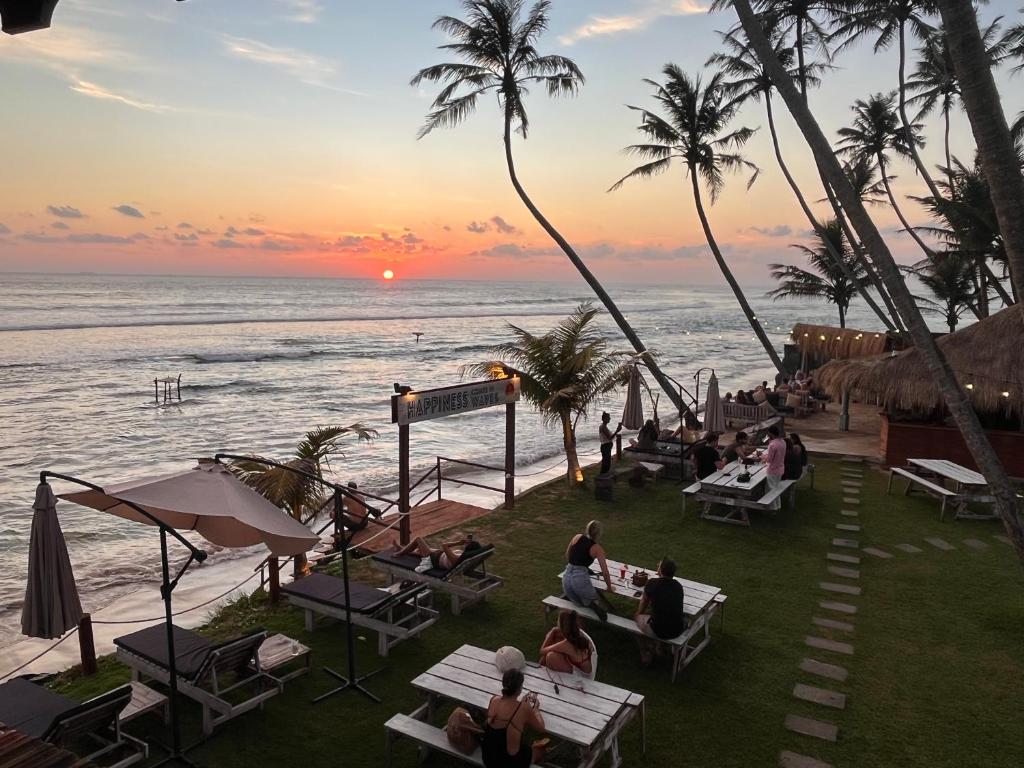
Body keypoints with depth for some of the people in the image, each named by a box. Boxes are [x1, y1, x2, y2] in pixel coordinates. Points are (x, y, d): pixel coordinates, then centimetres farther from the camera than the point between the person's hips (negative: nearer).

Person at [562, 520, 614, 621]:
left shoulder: (577, 537, 8)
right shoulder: (597, 548, -1)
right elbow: (605, 571, -3)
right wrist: (609, 588, 11)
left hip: (567, 576, 4)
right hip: (581, 578, -4)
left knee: (579, 601, 27)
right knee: (592, 599, 22)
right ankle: (593, 604, -11)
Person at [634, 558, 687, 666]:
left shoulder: (652, 583, -9)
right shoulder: (678, 586, 2)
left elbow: (644, 601, 10)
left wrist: (639, 613, 29)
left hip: (659, 631, -4)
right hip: (678, 631, 4)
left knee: (638, 616, 23)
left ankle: (645, 656, 33)